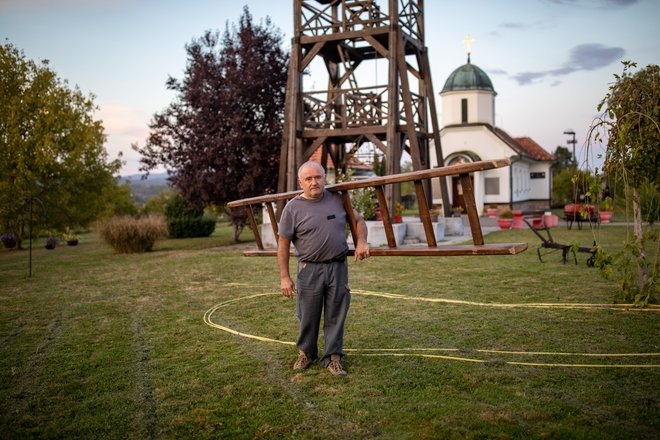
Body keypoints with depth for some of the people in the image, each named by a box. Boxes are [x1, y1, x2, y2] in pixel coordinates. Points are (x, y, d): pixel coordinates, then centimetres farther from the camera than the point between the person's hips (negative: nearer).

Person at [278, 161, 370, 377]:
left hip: (338, 268, 2)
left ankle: (333, 358, 18)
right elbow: (283, 245, -3)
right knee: (308, 315, 8)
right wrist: (284, 277, -6)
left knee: (335, 316, 6)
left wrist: (361, 242, -2)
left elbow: (358, 219, 17)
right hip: (309, 269, -2)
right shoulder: (293, 208, -6)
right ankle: (306, 353, 30)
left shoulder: (337, 199, 4)